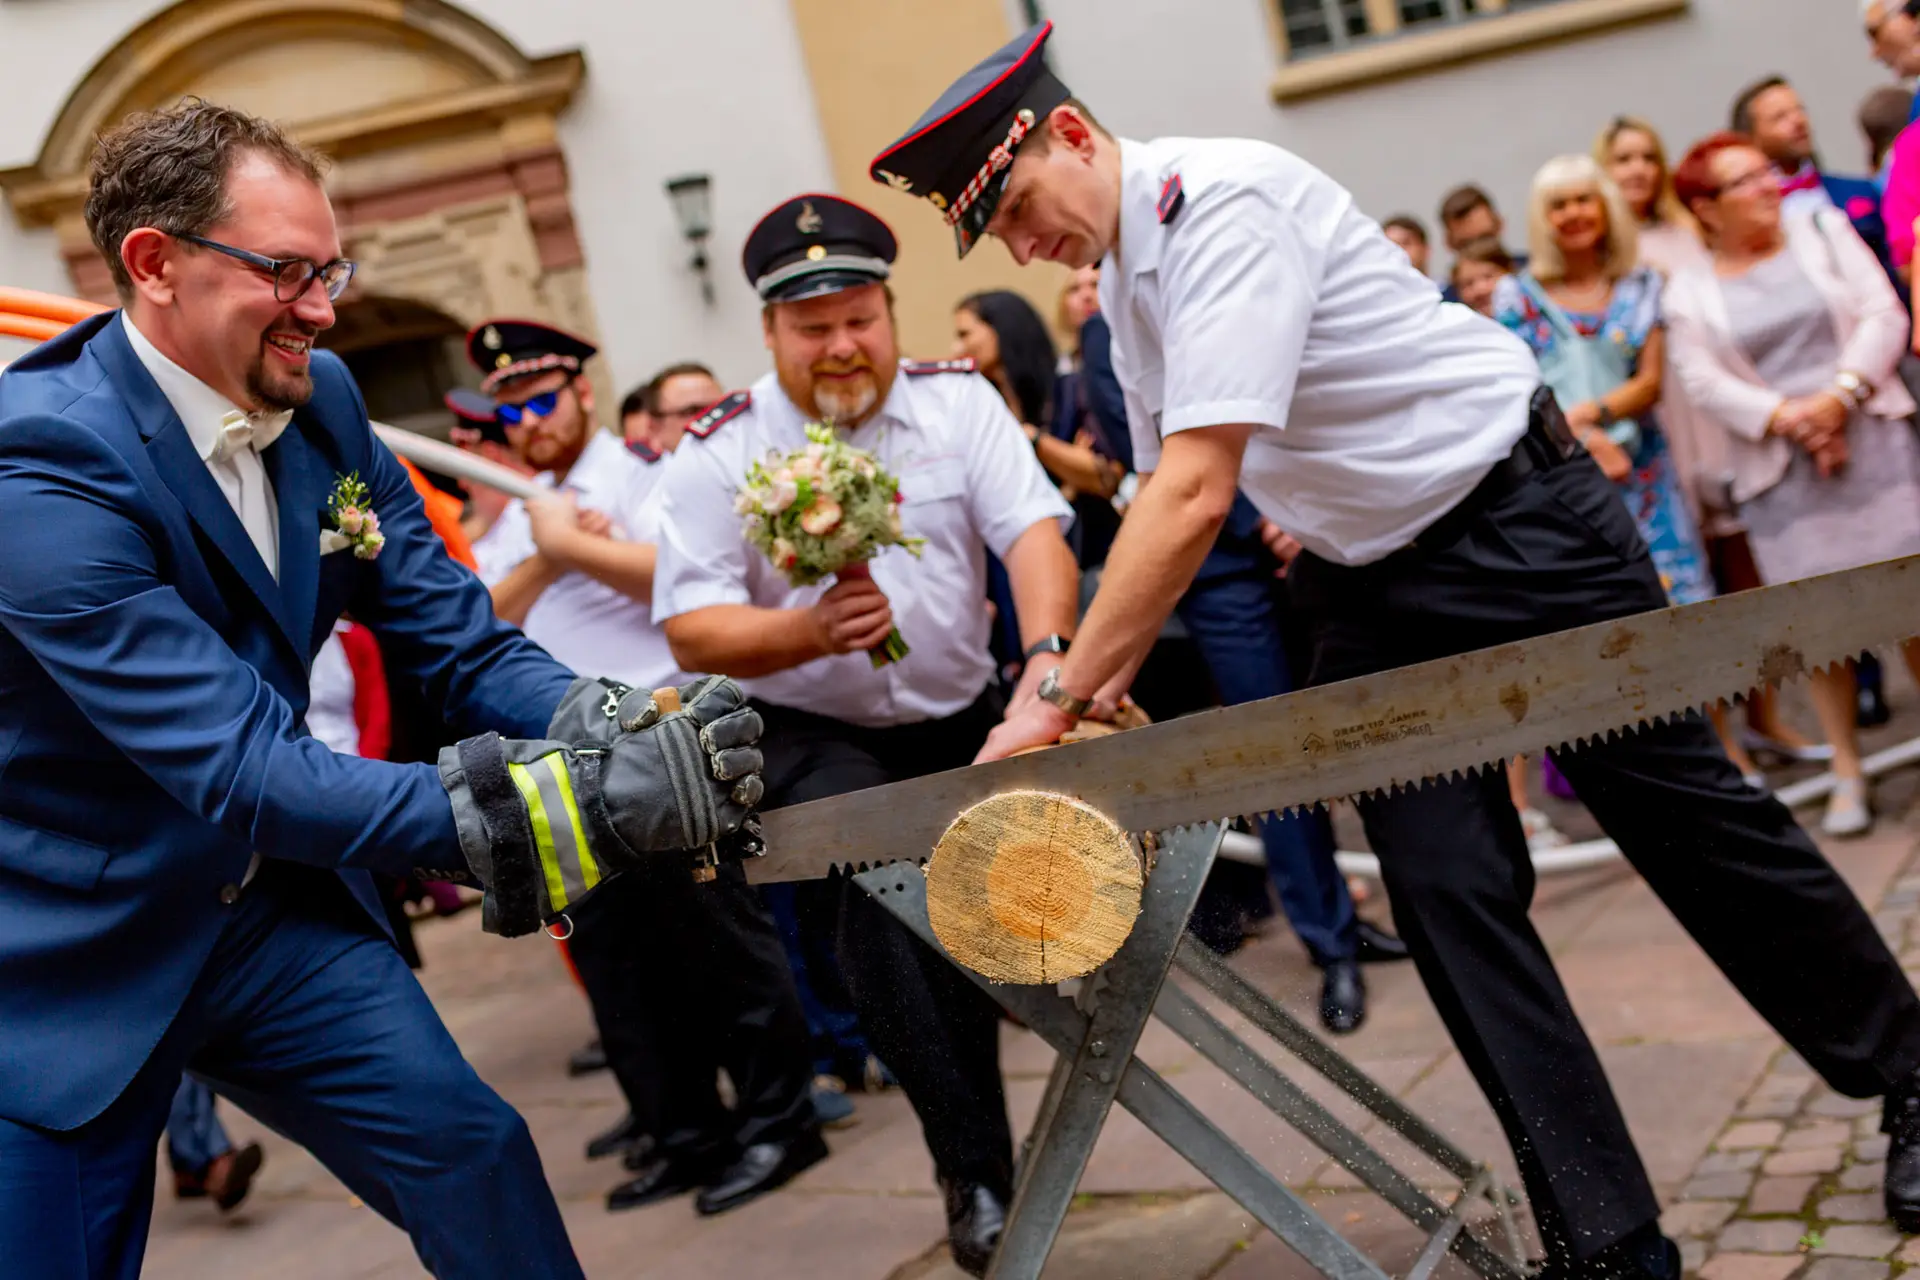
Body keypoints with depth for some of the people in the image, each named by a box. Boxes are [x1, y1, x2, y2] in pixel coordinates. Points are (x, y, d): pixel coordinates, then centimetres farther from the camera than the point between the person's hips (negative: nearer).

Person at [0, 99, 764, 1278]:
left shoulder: (321, 401, -4)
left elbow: (461, 642, -4)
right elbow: (241, 767, -33)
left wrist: (624, 731, -26)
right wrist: (567, 806, -42)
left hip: (272, 903, 6)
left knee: (475, 1158, -1)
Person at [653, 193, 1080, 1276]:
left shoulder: (957, 399, -2)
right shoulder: (721, 452, -8)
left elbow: (1033, 531, -14)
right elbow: (693, 631, -13)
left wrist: (1050, 653, -33)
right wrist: (809, 632, -32)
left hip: (964, 719, 3)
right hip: (819, 738, -3)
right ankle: (978, 1171, -18)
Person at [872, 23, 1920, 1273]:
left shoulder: (1223, 199, -24)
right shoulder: (1120, 284, 5)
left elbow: (1198, 497, -32)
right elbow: (1166, 502, 11)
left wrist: (1059, 699, -29)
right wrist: (1098, 686, 1)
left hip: (1523, 522, -7)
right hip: (1375, 585, 8)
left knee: (1690, 814, 4)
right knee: (1447, 889, 0)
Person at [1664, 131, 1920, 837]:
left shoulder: (1821, 228, 9)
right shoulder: (1690, 291, 5)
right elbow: (1704, 382, -4)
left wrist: (1839, 395, -13)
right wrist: (1787, 416, -16)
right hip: (1779, 465, -1)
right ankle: (1847, 772, 6)